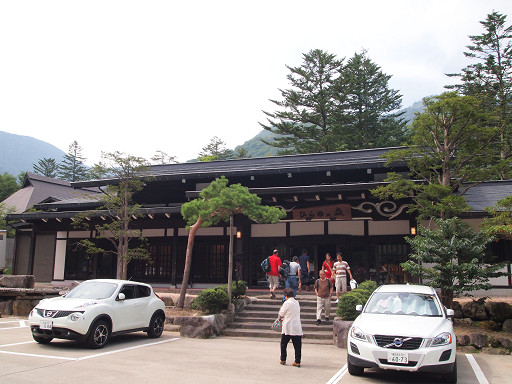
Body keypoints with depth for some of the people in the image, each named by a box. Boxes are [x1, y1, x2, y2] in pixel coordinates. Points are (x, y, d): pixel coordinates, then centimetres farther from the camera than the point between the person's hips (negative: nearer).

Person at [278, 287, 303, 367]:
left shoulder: (287, 303, -11)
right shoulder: (297, 303, 9)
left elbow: (281, 314, -5)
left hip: (288, 328, -5)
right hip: (297, 327, 5)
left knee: (283, 344, 11)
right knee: (297, 345, 5)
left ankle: (283, 360, 16)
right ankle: (297, 361, 4)